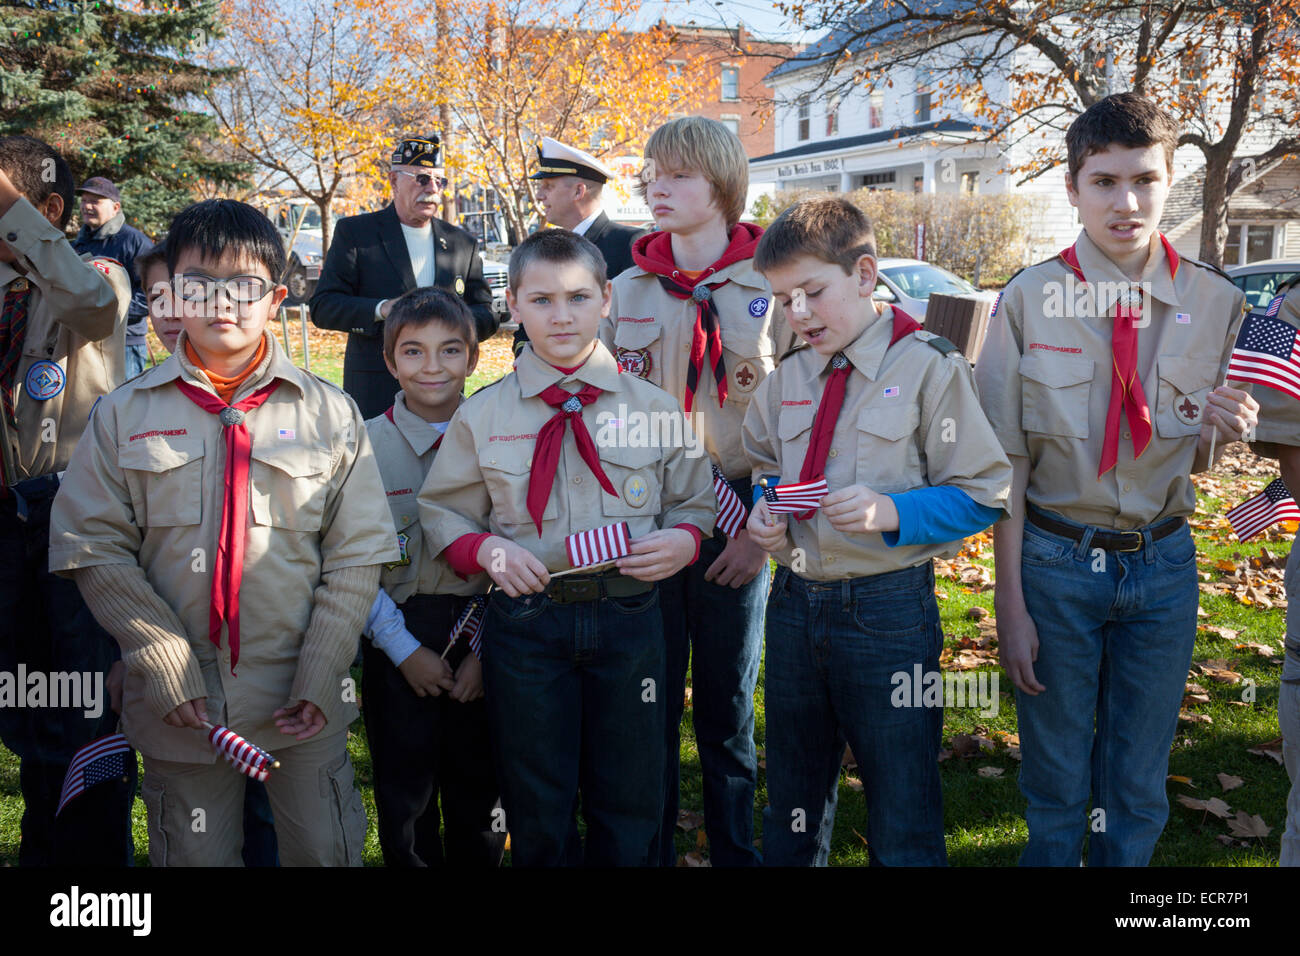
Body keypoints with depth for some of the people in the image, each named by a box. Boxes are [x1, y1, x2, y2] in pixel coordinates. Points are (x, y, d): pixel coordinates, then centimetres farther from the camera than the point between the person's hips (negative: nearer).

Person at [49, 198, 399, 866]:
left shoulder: (329, 412, 0)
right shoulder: (123, 415, 2)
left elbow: (357, 555, -1)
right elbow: (95, 549, -2)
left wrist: (320, 673, -8)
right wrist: (165, 661, -10)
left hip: (302, 708, 0)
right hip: (180, 709, 1)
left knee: (326, 851, 10)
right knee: (192, 855, 14)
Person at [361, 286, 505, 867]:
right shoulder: (364, 444, -3)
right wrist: (404, 648, -9)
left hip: (480, 637, 1)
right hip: (398, 640, -1)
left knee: (479, 793, 11)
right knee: (404, 795, 9)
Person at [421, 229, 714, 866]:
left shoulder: (655, 409, 4)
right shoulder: (481, 415, 2)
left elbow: (695, 502, 12)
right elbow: (442, 513, 8)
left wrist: (683, 539, -9)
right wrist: (486, 548, -11)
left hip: (630, 618, 1)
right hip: (526, 617, 0)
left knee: (630, 808, 11)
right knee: (537, 812, 11)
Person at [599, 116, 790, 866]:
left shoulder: (772, 288, -1)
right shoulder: (628, 293, 7)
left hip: (733, 528, -2)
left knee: (728, 711, 10)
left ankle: (737, 847, 28)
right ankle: (649, 848, 24)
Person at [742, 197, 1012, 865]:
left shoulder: (929, 369, -9)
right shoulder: (785, 379, 7)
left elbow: (981, 495, -10)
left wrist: (890, 513, -25)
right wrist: (762, 511, -3)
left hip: (888, 614, -5)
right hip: (794, 603, 5)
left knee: (903, 825, 8)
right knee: (791, 805, 21)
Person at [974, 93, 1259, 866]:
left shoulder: (1216, 304, -1)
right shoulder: (1030, 301, -7)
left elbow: (1195, 462, 8)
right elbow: (1007, 461, -5)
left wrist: (1222, 430, -17)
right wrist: (1010, 602, -7)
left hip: (1163, 567, 2)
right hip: (1055, 563, -2)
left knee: (1139, 794, 14)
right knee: (1056, 788, 10)